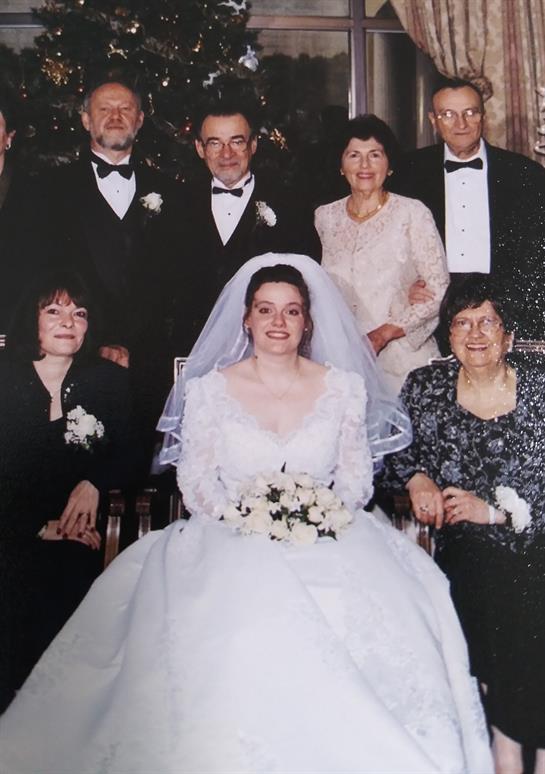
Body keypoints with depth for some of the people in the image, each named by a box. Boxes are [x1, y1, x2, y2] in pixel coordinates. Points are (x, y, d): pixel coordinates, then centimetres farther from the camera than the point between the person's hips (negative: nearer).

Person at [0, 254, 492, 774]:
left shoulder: (344, 387, 9)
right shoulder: (209, 389, 6)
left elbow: (356, 476, 9)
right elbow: (195, 480, 4)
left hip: (328, 542, 1)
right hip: (232, 544, -1)